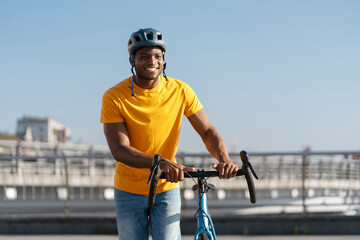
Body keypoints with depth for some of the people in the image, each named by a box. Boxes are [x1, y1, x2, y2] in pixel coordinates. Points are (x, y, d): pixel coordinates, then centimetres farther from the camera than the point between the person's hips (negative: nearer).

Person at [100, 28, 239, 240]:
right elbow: (119, 150, -22)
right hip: (129, 192, 0)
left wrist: (224, 160, -28)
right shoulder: (114, 97, -14)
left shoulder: (180, 91, -8)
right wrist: (160, 163, -39)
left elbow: (207, 131, -6)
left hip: (166, 190, 0)